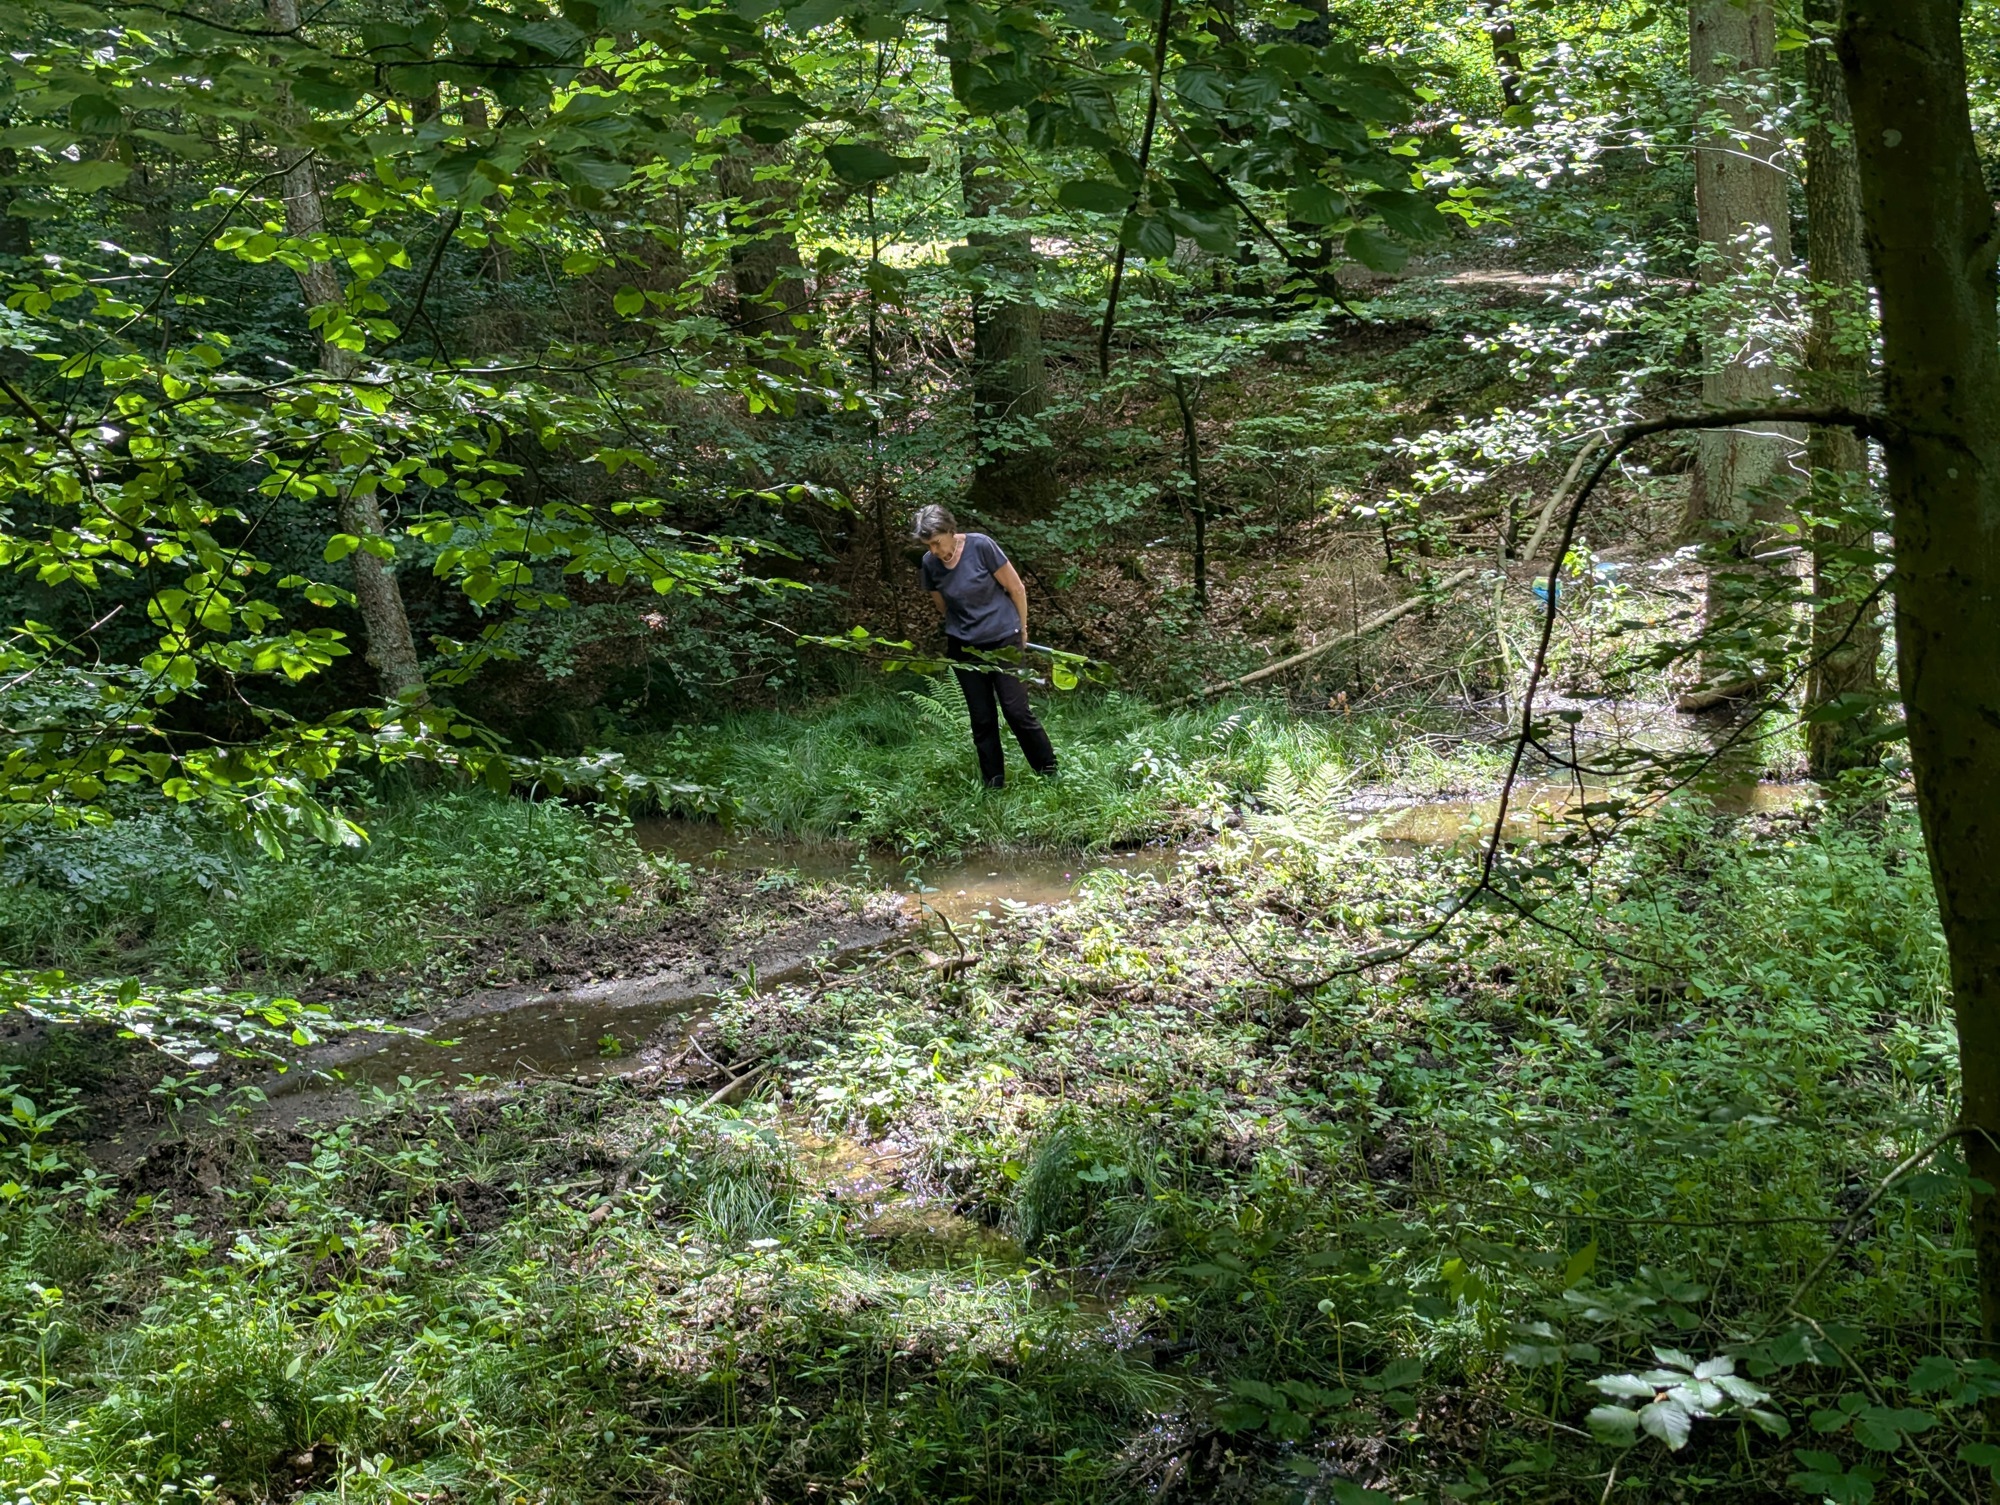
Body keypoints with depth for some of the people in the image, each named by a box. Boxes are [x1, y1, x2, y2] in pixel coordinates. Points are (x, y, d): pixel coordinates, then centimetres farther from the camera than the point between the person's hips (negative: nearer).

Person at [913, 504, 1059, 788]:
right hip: (964, 648, 3)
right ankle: (993, 785, 18)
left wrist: (1021, 629, 2)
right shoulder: (930, 564, -6)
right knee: (982, 719, 7)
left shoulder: (981, 546, -18)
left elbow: (1016, 588, -9)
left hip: (1003, 642, -3)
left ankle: (1049, 773, 11)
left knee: (1017, 710, -5)